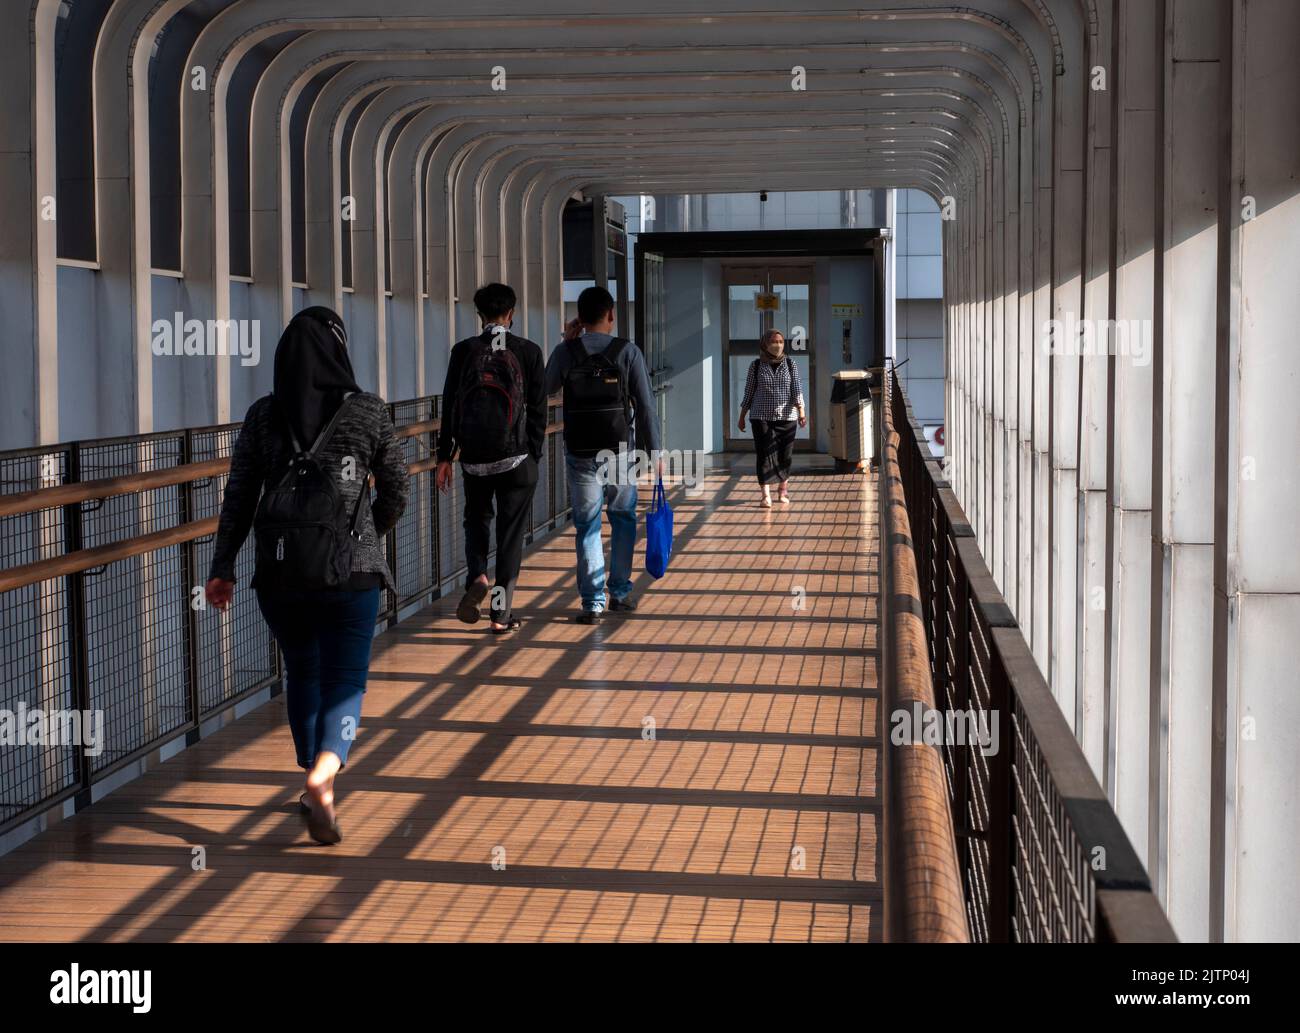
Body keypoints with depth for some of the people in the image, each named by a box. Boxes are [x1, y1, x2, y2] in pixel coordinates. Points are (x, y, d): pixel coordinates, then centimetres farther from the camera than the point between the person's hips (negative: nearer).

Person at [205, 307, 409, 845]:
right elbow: (396, 491, 4)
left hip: (279, 569, 2)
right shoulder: (368, 411, -3)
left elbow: (239, 496, -1)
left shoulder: (263, 415, 1)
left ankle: (316, 777, 29)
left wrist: (223, 567, 2)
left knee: (301, 672, 21)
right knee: (344, 680, 1)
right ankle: (323, 777, -24)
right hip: (350, 568, -2)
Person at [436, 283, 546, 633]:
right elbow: (537, 410, 0)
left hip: (474, 455, 1)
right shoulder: (528, 352, -1)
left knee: (476, 518, 21)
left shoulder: (463, 351, 0)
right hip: (516, 455, -1)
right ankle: (501, 613, 5)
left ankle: (476, 576, -5)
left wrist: (444, 457, 5)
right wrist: (535, 457, 7)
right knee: (511, 532, 6)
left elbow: (450, 405, 1)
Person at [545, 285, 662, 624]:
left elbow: (546, 389, 16)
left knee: (587, 526, 4)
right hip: (621, 452, 0)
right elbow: (646, 406, -7)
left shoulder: (565, 352, -3)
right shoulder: (628, 351, -6)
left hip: (581, 453, 0)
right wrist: (654, 451, 0)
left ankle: (593, 602, 0)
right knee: (623, 519, 17)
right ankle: (620, 593, 20)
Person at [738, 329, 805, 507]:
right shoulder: (756, 365, 2)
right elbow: (749, 392, 8)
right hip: (762, 417, -1)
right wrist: (742, 417, 9)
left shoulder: (790, 364, 3)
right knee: (765, 454, -7)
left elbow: (797, 390, -2)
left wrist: (801, 412, -15)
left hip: (786, 416, 1)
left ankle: (783, 490, 28)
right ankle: (766, 495, -8)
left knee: (785, 455, 5)